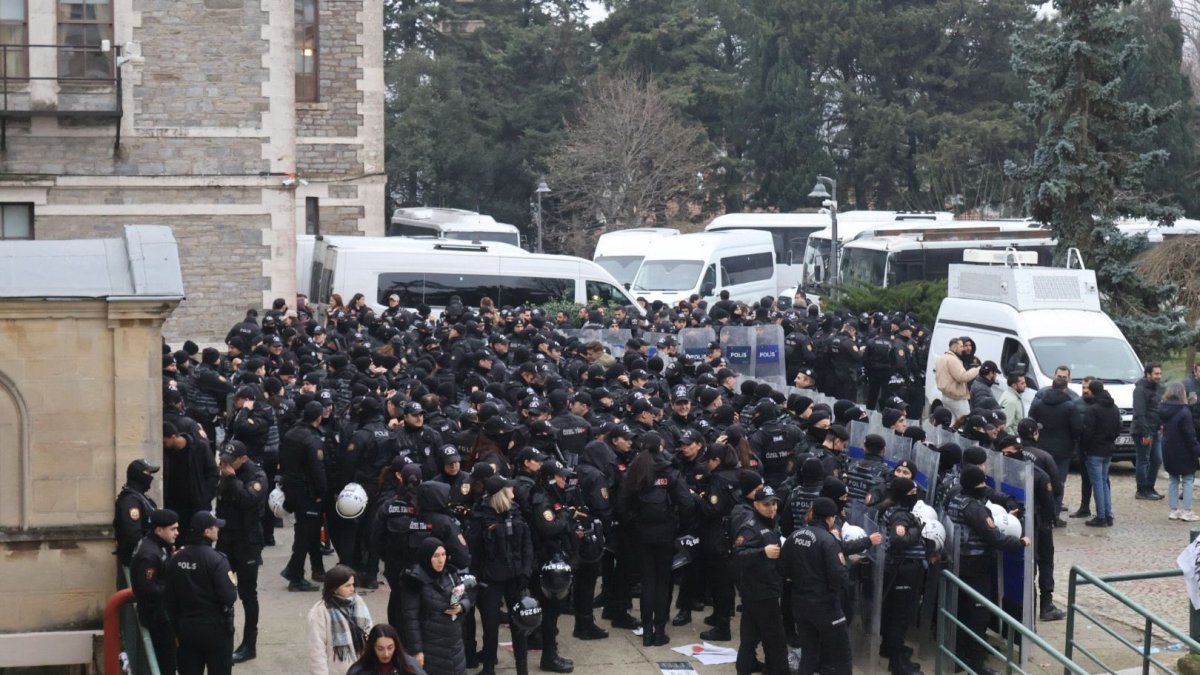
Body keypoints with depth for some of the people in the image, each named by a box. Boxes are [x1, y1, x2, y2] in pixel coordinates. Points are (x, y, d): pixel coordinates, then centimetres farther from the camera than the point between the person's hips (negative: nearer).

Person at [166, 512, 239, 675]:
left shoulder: (176, 560, 1)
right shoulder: (216, 560, -17)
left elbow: (170, 600, 6)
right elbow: (229, 597, -21)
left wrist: (177, 630, 14)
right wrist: (233, 587, 1)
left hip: (187, 628, 5)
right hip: (215, 628, -5)